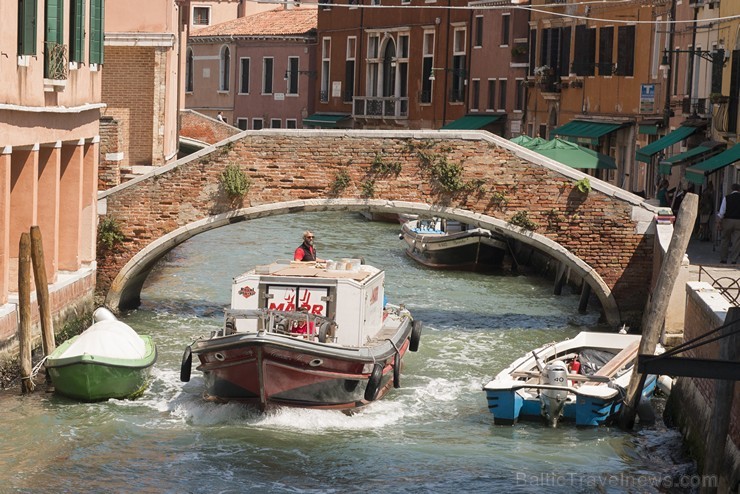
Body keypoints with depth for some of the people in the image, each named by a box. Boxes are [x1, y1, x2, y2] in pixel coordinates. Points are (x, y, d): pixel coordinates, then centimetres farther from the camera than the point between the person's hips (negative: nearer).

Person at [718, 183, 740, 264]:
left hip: (727, 220, 1)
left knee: (725, 240, 10)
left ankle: (723, 259, 13)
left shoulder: (726, 197, 0)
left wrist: (720, 221, 5)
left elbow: (722, 212, -2)